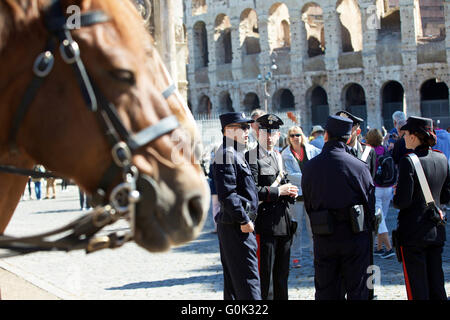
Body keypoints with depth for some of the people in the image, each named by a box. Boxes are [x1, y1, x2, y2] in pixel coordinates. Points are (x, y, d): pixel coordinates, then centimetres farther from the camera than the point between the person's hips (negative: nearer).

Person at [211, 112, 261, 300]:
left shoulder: (236, 154, 18)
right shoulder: (226, 155, -15)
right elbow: (226, 194, -22)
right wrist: (244, 220, -20)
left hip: (236, 225, 11)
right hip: (236, 227, -11)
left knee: (232, 278, 14)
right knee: (248, 278, -10)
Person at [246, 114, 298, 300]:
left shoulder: (279, 157, 18)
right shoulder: (251, 157, -8)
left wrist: (290, 193, 6)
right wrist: (278, 191, -17)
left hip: (283, 222, 8)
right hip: (265, 224, -8)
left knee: (282, 272, 13)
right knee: (265, 272, -5)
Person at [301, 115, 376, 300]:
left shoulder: (310, 167, -2)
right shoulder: (359, 167, -10)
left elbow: (308, 204, 5)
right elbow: (370, 203, -3)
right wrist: (367, 229, 12)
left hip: (322, 238, 2)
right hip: (355, 236, -2)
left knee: (326, 291, 11)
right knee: (357, 291, 7)